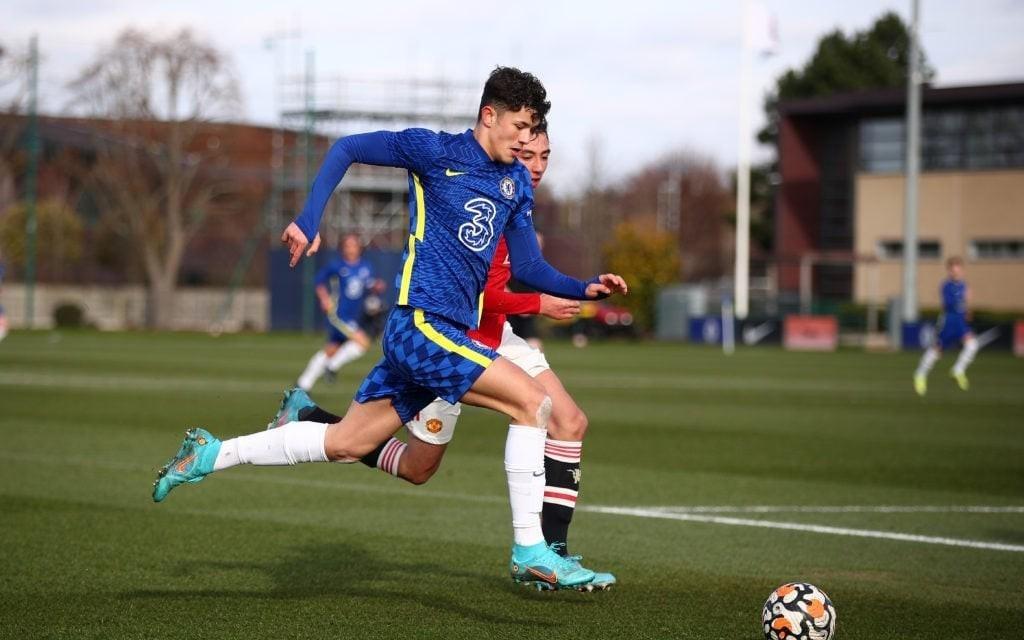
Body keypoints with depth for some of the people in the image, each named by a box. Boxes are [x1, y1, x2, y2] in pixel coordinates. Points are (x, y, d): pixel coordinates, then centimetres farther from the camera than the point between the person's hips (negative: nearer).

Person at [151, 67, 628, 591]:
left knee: (345, 444, 11)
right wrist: (309, 222, -8)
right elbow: (346, 149, 1)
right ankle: (529, 552, -12)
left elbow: (527, 267, 17)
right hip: (420, 324, -8)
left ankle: (212, 453, 23)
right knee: (533, 401, -17)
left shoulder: (516, 182, 15)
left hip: (454, 333, 8)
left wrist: (585, 288, 2)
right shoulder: (436, 151, -6)